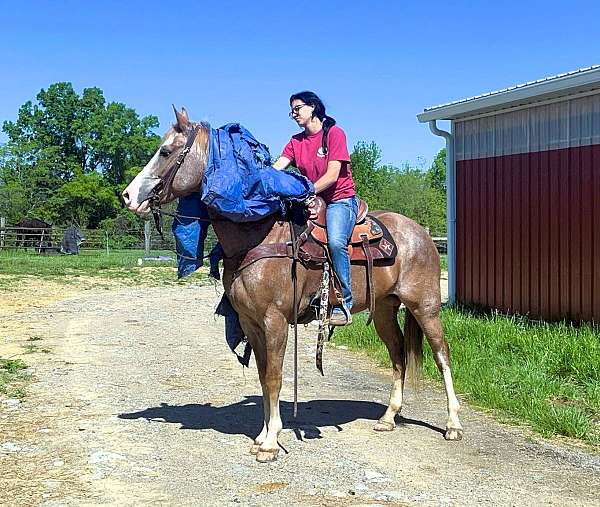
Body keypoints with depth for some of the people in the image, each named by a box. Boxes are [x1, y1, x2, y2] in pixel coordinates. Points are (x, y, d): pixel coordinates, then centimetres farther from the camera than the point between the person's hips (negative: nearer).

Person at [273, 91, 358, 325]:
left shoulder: (334, 133, -4)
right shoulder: (296, 141, 13)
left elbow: (332, 175, -14)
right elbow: (276, 169, 0)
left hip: (340, 199, -6)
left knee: (336, 241, -32)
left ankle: (343, 304, -25)